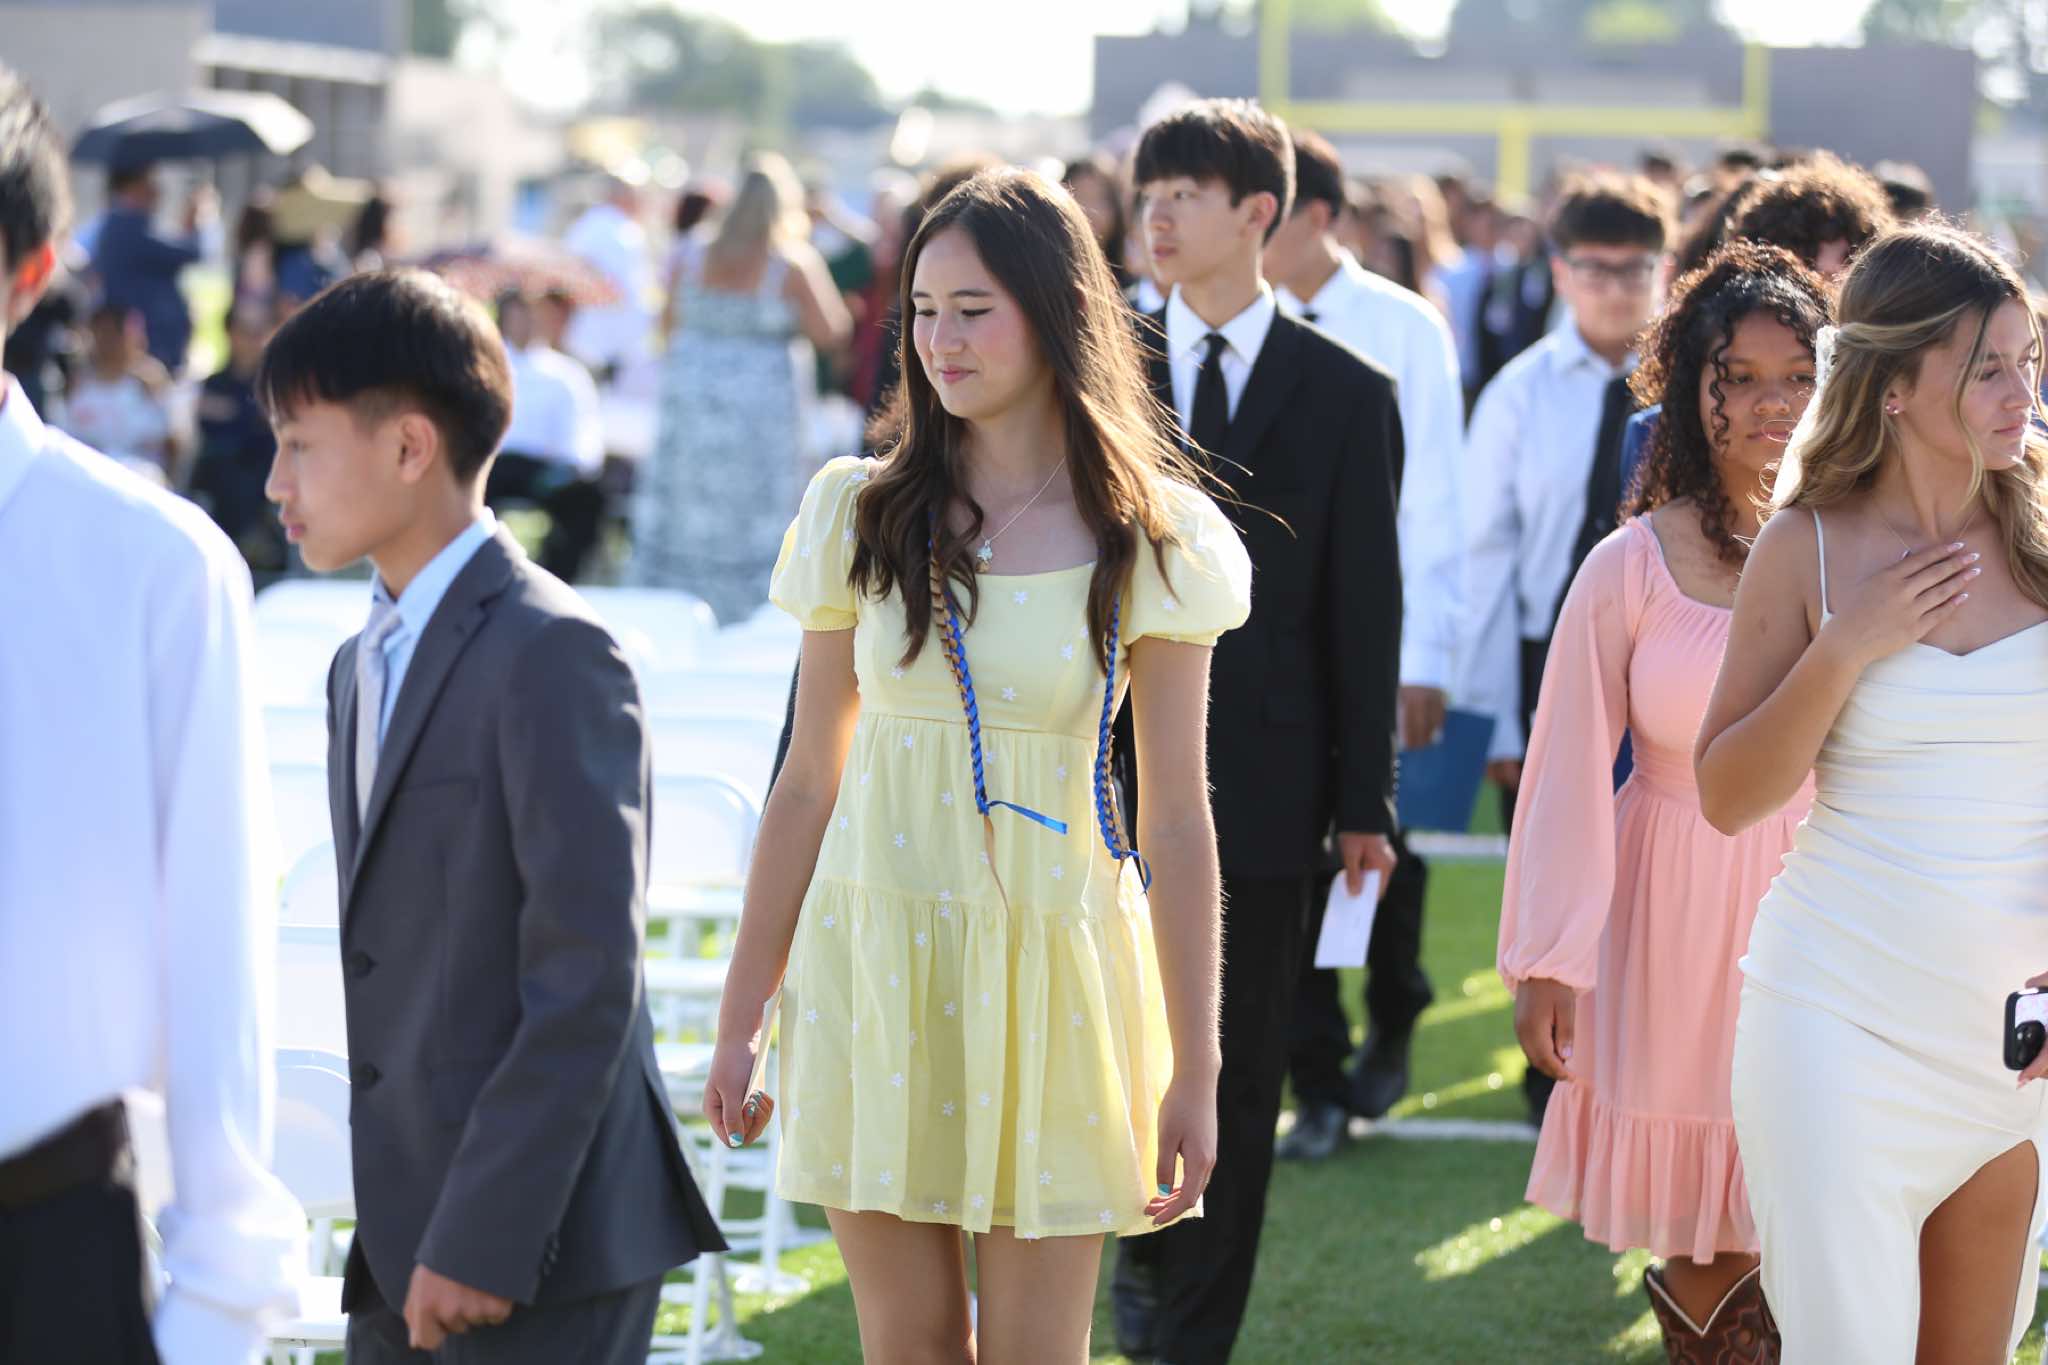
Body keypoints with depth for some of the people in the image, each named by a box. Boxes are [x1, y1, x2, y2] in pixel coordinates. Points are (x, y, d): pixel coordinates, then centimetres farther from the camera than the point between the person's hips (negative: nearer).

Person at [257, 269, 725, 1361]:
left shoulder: (550, 653, -12)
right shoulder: (363, 668, 17)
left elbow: (588, 981, -18)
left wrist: (482, 1238, -19)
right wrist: (394, 1229, 13)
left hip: (544, 1245, -8)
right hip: (406, 1233, 8)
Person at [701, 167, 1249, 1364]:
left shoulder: (1147, 539, -2)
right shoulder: (863, 514, 3)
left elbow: (1177, 820, -3)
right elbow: (808, 784, 7)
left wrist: (1195, 1075, -5)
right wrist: (742, 1019, 6)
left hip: (1049, 968, -2)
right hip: (876, 955, 2)